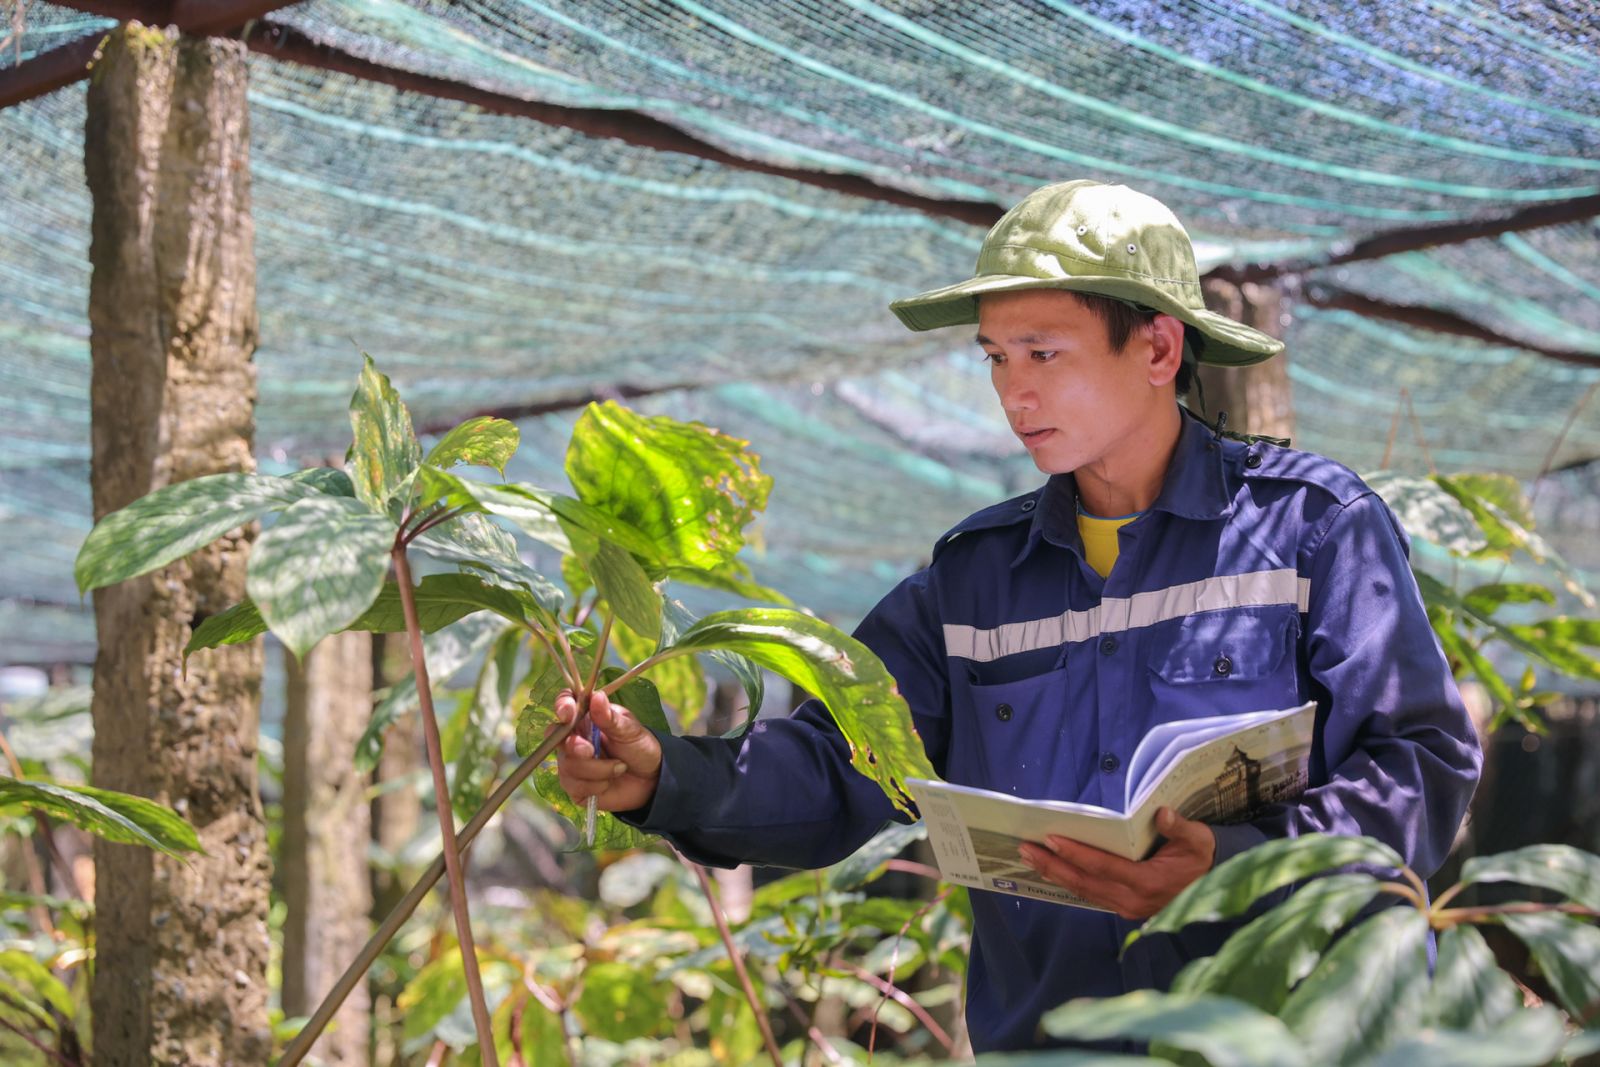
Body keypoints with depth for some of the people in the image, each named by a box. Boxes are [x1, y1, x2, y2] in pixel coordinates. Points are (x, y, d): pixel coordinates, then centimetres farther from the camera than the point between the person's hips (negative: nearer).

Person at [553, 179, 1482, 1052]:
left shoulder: (1311, 522, 4)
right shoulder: (976, 574, 16)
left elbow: (1428, 765, -3)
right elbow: (839, 768, 8)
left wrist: (1238, 867, -17)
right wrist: (666, 778, -9)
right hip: (1040, 1031, 3)